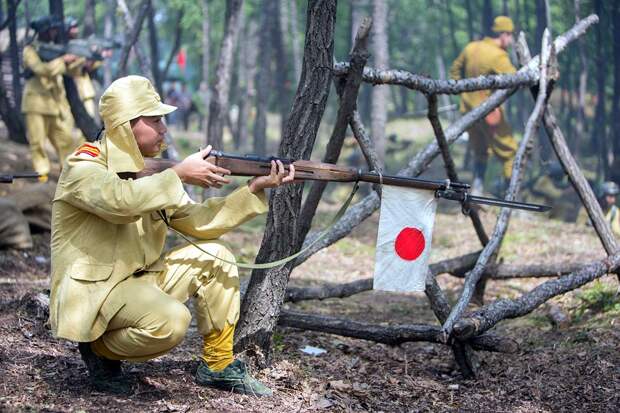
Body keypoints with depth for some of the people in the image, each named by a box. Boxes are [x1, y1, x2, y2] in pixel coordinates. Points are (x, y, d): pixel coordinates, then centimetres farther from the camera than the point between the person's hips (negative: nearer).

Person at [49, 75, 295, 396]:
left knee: (215, 256, 2)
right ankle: (100, 350, -3)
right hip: (92, 292, -9)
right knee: (171, 319, -32)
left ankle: (218, 365, 10)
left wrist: (253, 189, -3)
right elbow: (120, 201, -35)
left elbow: (197, 221, 7)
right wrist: (180, 174, -27)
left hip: (140, 278, 9)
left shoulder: (146, 171, 11)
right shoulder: (83, 165, -14)